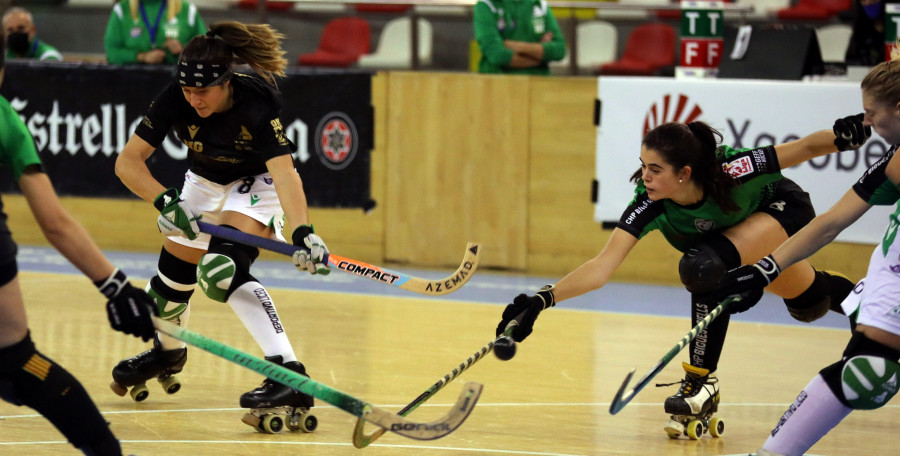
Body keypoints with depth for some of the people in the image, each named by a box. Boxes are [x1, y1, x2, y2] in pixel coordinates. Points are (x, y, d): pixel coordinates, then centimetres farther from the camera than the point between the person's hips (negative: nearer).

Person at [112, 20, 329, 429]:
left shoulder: (256, 106, -36)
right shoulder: (174, 101, -26)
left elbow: (284, 174, -46)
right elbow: (127, 162, -24)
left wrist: (303, 232, -61)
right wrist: (165, 200, -40)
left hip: (256, 183, -5)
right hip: (205, 182, 5)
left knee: (222, 269, -30)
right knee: (173, 276, 13)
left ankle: (290, 376, -40)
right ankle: (168, 351, 50)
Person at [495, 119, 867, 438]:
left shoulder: (732, 170, -43)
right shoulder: (649, 206, -35)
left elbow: (808, 147, -31)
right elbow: (602, 266, -41)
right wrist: (542, 300, -54)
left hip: (786, 211, -5)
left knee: (706, 264, -32)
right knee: (808, 305, 19)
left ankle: (702, 382, -20)